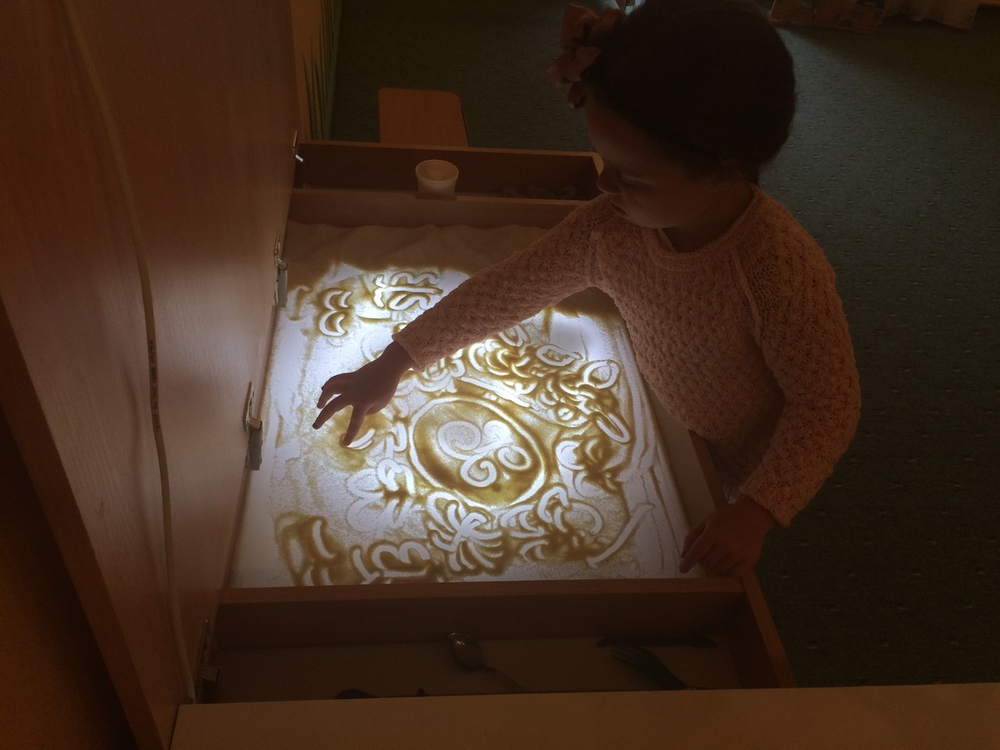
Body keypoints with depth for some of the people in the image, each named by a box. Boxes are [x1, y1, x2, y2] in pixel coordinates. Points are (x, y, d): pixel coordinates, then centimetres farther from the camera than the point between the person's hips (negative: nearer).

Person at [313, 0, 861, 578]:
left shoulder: (784, 271, -41)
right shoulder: (610, 228, -25)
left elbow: (828, 404, -30)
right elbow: (509, 289, -16)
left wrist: (756, 512, -39)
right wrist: (395, 363, -15)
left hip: (744, 472, -3)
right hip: (667, 439, 4)